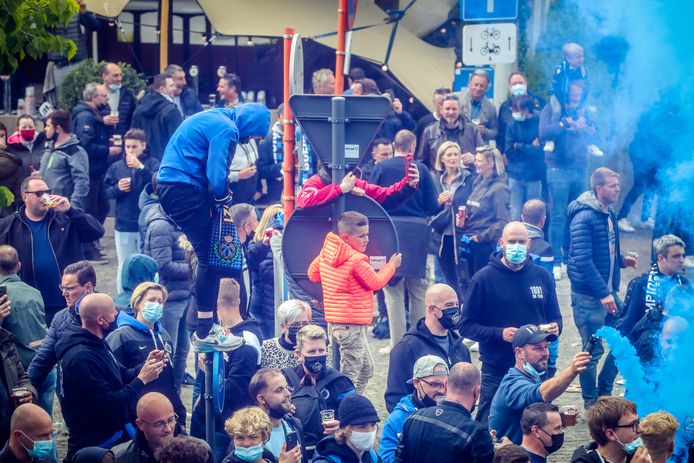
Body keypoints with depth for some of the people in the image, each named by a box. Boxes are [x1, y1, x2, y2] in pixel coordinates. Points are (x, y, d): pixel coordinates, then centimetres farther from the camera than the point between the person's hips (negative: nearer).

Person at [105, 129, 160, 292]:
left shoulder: (152, 163, -5)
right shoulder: (116, 167, 3)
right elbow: (105, 191, 8)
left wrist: (141, 167, -25)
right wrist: (117, 188, -12)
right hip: (123, 225, 3)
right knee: (124, 267, 11)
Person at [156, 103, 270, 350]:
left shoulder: (214, 117, 20)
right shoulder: (227, 128, -12)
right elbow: (216, 174, -17)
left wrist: (218, 197, 13)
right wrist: (222, 197, 2)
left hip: (168, 185, 10)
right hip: (185, 188, -10)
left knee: (206, 255, 16)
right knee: (209, 258, -6)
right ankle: (204, 332, -5)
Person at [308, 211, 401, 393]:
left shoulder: (327, 251, 6)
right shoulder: (357, 260, -18)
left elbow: (312, 273, 18)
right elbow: (375, 282, -7)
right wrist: (391, 265, 8)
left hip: (336, 323, 10)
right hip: (351, 326, -10)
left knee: (366, 369, 20)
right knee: (350, 377, -4)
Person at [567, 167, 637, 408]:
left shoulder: (609, 214, 11)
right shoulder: (584, 217, -17)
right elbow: (583, 260, -22)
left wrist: (623, 259, 6)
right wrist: (603, 294, -24)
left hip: (609, 291, 8)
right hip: (588, 296, -8)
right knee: (593, 351, 1)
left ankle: (604, 393, 26)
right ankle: (591, 403, 15)